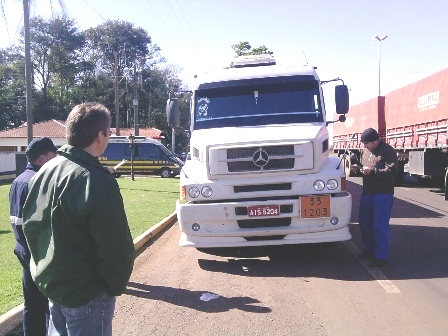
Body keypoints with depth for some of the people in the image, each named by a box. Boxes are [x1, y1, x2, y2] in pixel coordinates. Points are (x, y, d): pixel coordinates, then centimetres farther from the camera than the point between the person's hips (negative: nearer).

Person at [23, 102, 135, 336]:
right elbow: (115, 246, -24)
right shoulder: (96, 180, -25)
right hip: (87, 293, -8)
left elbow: (30, 224, 10)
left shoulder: (45, 171, 1)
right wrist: (117, 284, -7)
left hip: (49, 281, 8)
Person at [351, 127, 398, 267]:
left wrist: (371, 171, -22)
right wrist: (359, 168, 6)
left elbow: (391, 171, -20)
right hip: (367, 192, 8)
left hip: (383, 194, -8)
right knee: (365, 222, 14)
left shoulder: (387, 151, -11)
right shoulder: (365, 151, 14)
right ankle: (369, 250, 30)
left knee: (380, 225, -7)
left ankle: (382, 256, 0)